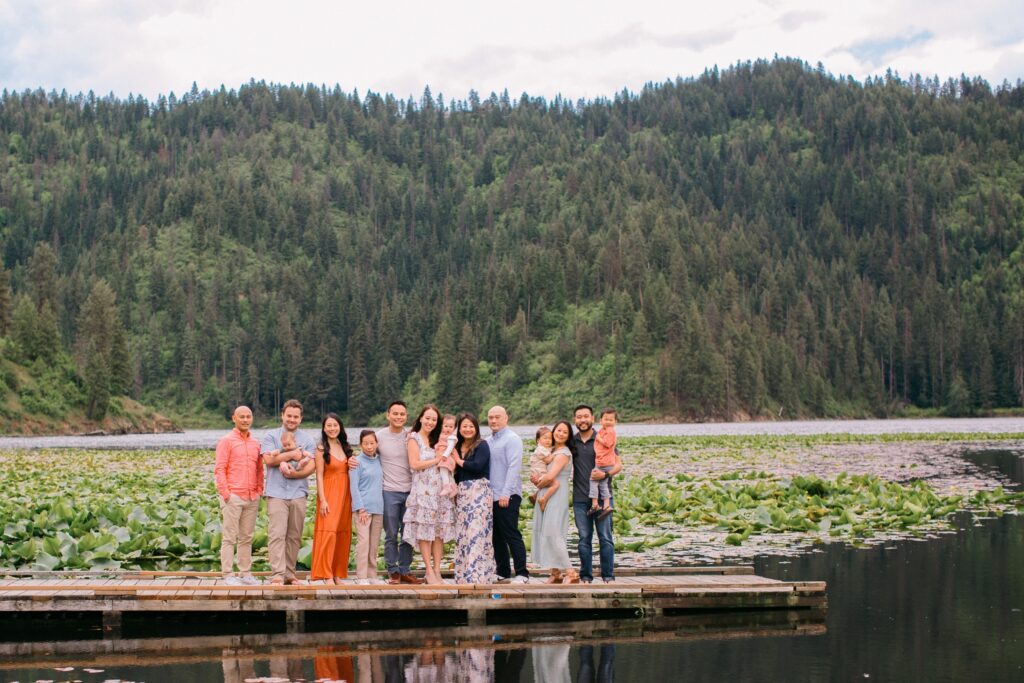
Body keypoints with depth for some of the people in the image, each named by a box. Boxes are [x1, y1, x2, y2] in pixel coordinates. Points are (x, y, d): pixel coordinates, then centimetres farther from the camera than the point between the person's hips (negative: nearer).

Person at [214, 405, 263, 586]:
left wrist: (259, 490, 9)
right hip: (233, 497, -5)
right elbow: (219, 469, -6)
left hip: (252, 498, 5)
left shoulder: (255, 443, 15)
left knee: (246, 537, 9)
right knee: (229, 537, -4)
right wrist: (225, 493, -12)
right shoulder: (226, 441, -2)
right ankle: (228, 575, -2)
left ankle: (245, 573, 14)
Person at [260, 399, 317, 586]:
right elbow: (269, 459, -8)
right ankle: (277, 574, -14)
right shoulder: (271, 436, 7)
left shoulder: (307, 441, 13)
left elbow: (311, 466, 1)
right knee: (277, 534, -11)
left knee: (294, 536, 5)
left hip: (298, 493, 3)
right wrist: (294, 454, -8)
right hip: (277, 493, -3)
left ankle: (289, 573, 12)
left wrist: (296, 474, -16)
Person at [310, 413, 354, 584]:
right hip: (329, 493, -6)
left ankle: (339, 574, 10)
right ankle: (327, 575, -10)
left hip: (345, 493, 6)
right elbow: (319, 476, -8)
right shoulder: (321, 448, -3)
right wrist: (322, 500, -14)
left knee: (343, 534, 5)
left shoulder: (345, 447, 14)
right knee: (328, 532, -11)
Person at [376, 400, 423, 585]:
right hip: (389, 492, -2)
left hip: (410, 491, 2)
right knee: (391, 535, 2)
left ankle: (404, 571, 13)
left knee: (408, 535, 6)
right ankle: (393, 571, 9)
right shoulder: (379, 436, -1)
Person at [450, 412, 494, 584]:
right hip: (462, 493, 6)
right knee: (462, 535, 4)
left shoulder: (481, 445, -2)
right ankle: (463, 575, 7)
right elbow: (455, 472, 17)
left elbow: (477, 465, -17)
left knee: (476, 533, -11)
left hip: (479, 492, -6)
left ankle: (478, 575, -12)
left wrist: (459, 461, -4)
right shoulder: (457, 447, 16)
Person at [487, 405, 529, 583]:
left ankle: (522, 574, -5)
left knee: (512, 535, -8)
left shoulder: (512, 439, -7)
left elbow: (514, 467, -15)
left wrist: (506, 493, -22)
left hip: (507, 497, -8)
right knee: (497, 537, 10)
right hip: (491, 496, 8)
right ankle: (503, 573, 16)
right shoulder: (488, 441, 17)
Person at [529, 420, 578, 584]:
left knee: (553, 534, -13)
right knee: (546, 534, 8)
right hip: (546, 498, 9)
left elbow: (550, 476, -20)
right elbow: (545, 474, 19)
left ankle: (570, 573, -13)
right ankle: (555, 573, 13)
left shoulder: (563, 453, -12)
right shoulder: (553, 451, 16)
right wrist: (538, 479, -3)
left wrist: (539, 484, -1)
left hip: (557, 498, -9)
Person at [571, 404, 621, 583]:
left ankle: (608, 575, 1)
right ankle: (586, 576, 8)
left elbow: (618, 464, 0)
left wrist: (605, 474, -18)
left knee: (605, 537, -4)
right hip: (580, 498, 3)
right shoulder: (572, 441, 11)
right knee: (584, 538, 3)